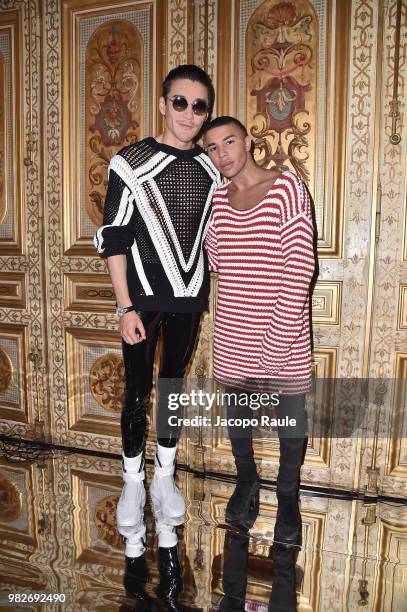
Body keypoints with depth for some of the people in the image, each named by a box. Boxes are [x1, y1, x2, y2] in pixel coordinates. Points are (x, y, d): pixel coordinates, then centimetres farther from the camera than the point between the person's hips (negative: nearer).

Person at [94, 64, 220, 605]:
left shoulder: (212, 169, 5)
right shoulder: (132, 163, -6)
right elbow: (113, 239, -8)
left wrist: (212, 296, 8)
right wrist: (126, 307, -12)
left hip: (189, 300, 3)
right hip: (143, 299, -3)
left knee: (173, 389, 14)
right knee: (137, 395, 5)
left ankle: (164, 475, 32)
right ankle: (133, 483, 26)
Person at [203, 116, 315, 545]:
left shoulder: (286, 188, -9)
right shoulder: (217, 200, 6)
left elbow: (300, 266, -15)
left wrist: (280, 336, -18)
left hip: (282, 328, -4)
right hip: (232, 332, 5)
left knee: (290, 413, 10)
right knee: (236, 407, 18)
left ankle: (287, 498, 34)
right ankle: (247, 482, 43)